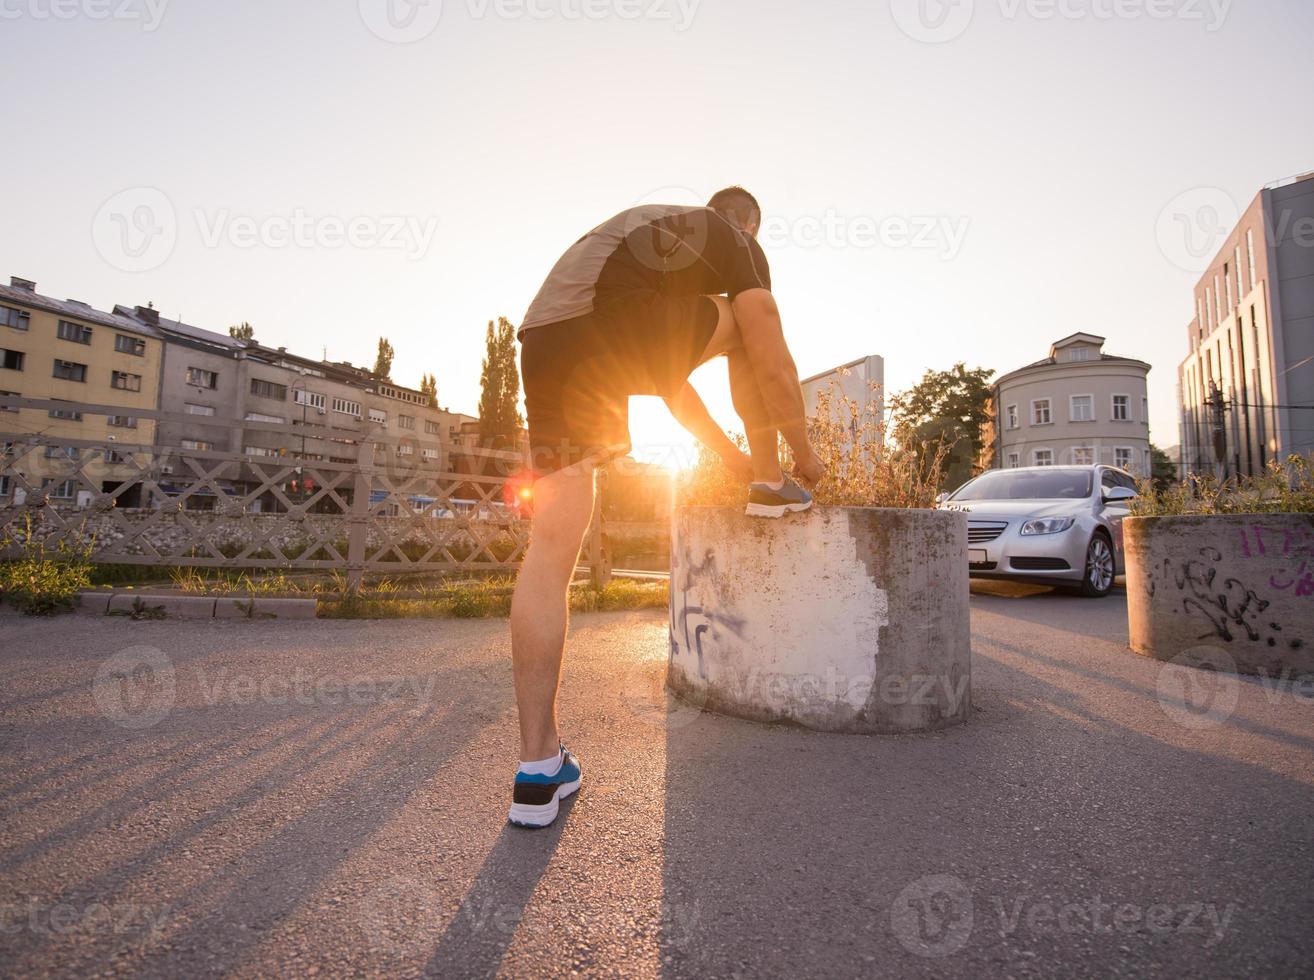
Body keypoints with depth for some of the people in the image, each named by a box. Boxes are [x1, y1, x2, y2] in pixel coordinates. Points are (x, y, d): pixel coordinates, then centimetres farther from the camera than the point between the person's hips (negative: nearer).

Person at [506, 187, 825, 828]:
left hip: (541, 341, 7)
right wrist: (806, 455, 26)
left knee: (551, 549, 0)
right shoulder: (740, 245, 19)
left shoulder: (653, 228, 40)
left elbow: (666, 373, 39)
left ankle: (538, 768, 2)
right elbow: (774, 371, 9)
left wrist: (727, 452, 43)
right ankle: (771, 484, 27)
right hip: (615, 327, -6)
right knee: (747, 325, 23)